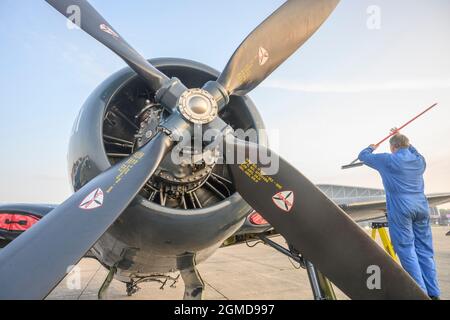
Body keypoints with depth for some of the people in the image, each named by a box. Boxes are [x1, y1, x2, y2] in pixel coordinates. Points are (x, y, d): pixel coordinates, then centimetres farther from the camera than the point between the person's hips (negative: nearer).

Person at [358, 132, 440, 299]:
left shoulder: (388, 160, -3)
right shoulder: (420, 160, 12)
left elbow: (363, 156, 9)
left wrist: (371, 148, 30)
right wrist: (402, 139, 47)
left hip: (401, 209, -6)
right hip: (421, 208, 6)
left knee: (407, 251, -2)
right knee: (425, 251, 8)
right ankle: (433, 293, 10)